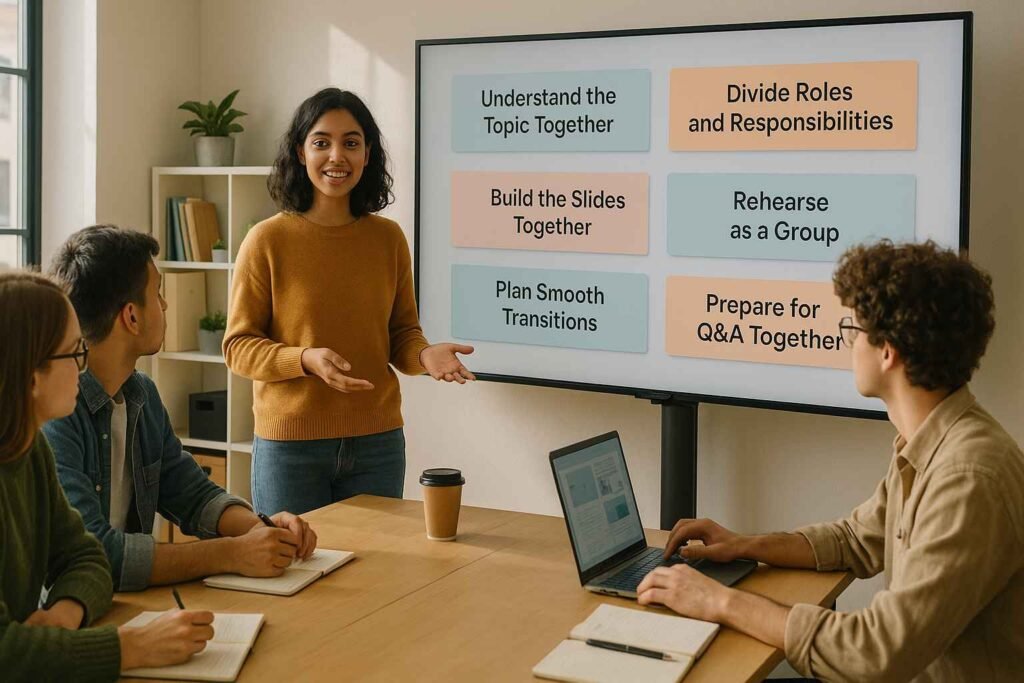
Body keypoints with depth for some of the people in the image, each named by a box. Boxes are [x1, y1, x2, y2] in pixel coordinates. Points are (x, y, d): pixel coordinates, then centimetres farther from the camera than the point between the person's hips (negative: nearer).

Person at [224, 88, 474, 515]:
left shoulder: (388, 238, 3)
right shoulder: (268, 240, -6)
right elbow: (238, 346, -4)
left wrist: (424, 355, -11)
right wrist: (307, 360, -21)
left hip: (377, 443, 3)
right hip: (290, 444, -2)